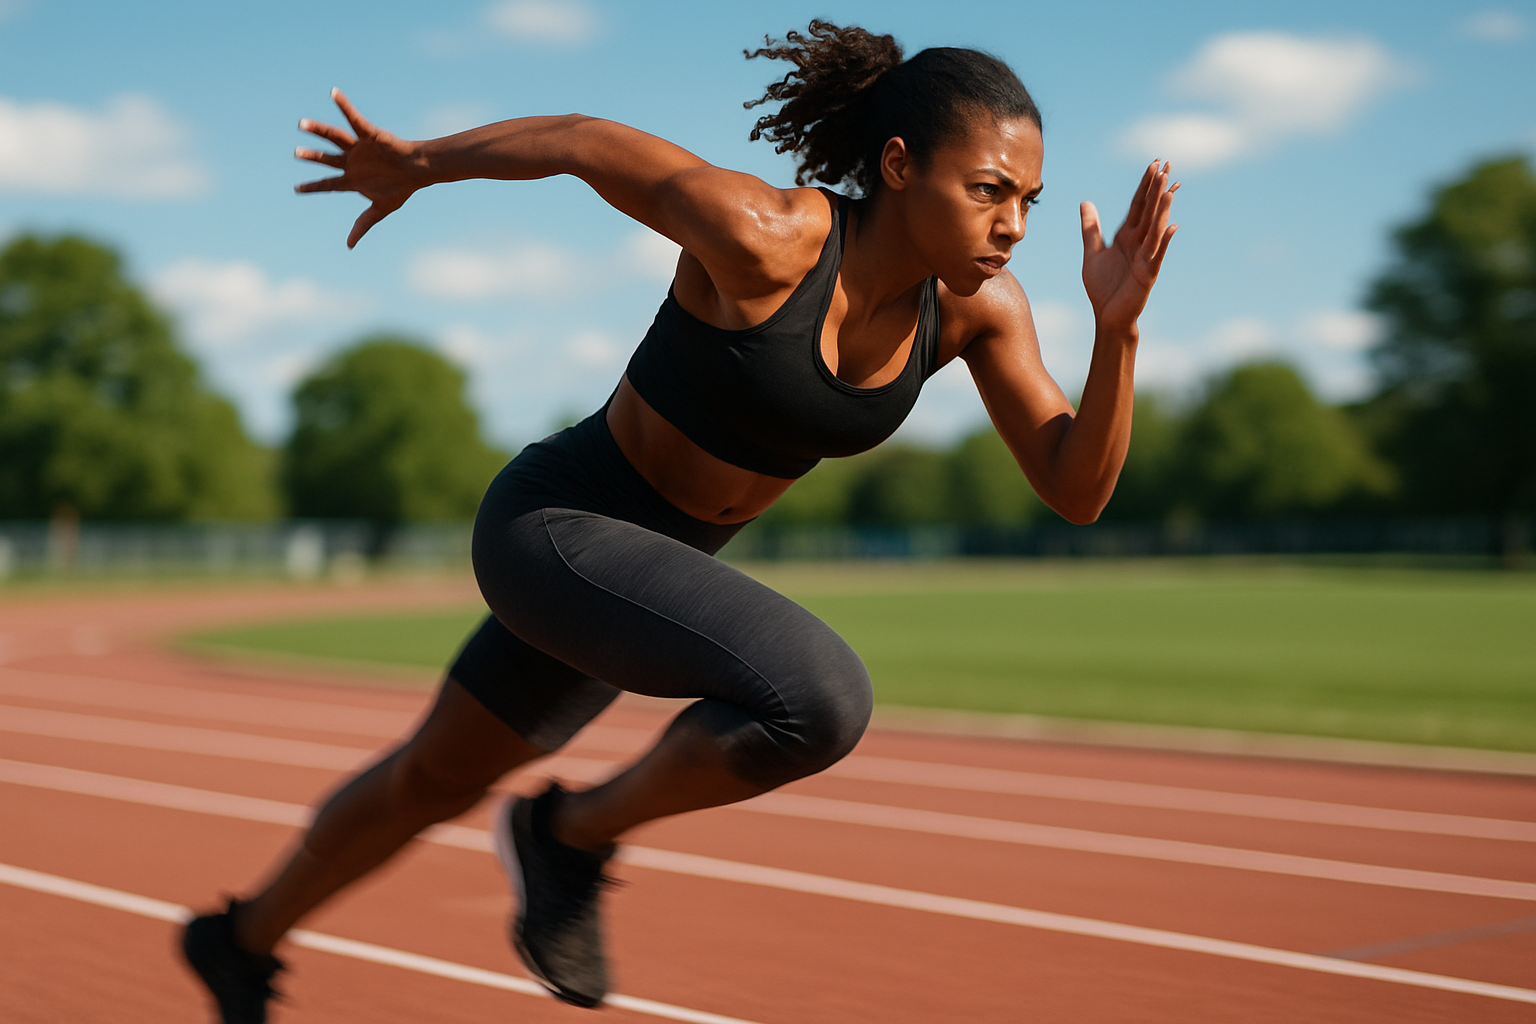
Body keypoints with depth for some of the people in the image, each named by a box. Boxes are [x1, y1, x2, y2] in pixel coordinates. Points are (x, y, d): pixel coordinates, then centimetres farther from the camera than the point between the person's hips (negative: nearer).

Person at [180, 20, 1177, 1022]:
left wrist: (1118, 325, -27)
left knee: (437, 778, 25)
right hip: (553, 527, -7)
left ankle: (246, 940, 50)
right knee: (820, 700, -27)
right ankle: (573, 833, -2)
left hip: (657, 562, 8)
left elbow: (1078, 489, -12)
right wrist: (415, 164, 0)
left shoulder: (978, 302, -10)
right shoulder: (762, 237, -28)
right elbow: (584, 138, -14)